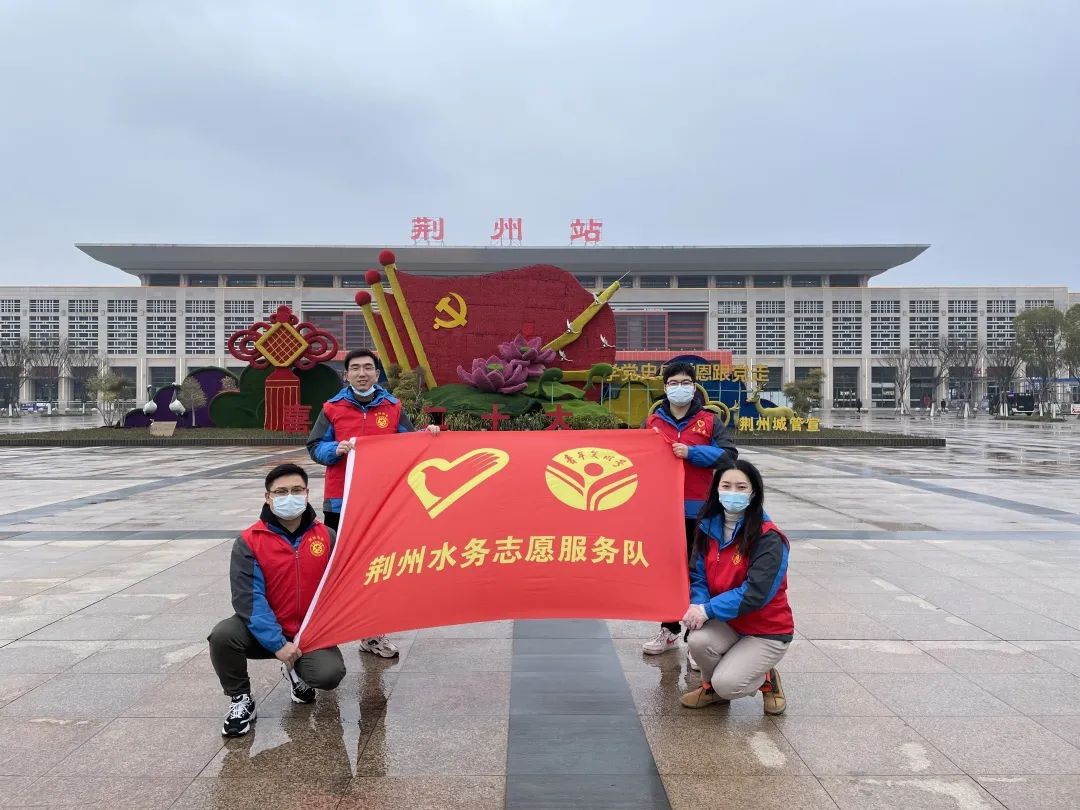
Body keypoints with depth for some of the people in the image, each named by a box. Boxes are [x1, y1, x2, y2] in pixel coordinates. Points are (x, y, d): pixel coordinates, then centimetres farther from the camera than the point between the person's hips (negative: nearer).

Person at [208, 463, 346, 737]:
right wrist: (278, 644, -23)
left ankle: (296, 671, 15)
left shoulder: (326, 536, -3)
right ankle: (241, 700, 1)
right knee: (222, 636, -29)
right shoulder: (249, 541, -10)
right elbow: (249, 599, -16)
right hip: (266, 632, 0)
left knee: (330, 673, -25)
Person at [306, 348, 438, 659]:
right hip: (340, 502, -1)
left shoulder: (393, 408, 8)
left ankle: (374, 634, 17)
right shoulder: (332, 408, 5)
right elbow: (315, 447, 4)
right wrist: (336, 449, -15)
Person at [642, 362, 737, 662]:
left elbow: (728, 454, -6)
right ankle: (669, 631, 27)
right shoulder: (653, 422, 9)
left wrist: (691, 452, -15)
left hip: (698, 511, -3)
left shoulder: (710, 421, 3)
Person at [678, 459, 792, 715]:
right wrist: (697, 604, -22)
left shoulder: (769, 538, -19)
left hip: (767, 630, -4)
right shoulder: (708, 528, -2)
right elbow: (698, 575, 0)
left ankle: (766, 678, 12)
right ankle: (711, 686, 6)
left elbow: (756, 593, -26)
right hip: (725, 623, 5)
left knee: (726, 685, -22)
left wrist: (708, 610, -27)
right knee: (699, 641, -28)